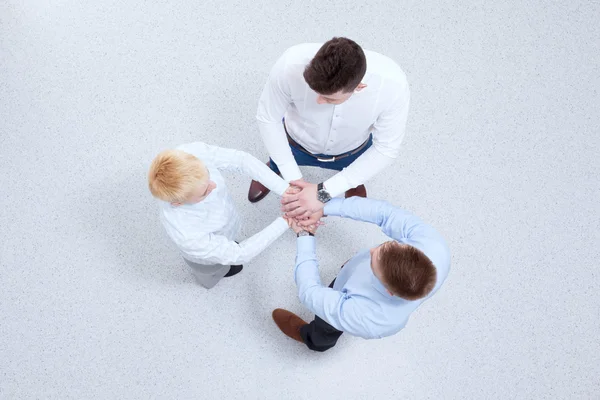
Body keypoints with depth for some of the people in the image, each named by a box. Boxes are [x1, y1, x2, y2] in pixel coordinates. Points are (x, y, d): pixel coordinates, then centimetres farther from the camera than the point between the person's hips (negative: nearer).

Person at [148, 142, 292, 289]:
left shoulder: (194, 152, -39)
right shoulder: (187, 235, -47)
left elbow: (242, 160, -30)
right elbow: (238, 255, -33)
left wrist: (286, 190, -40)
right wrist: (285, 222, -33)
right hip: (209, 255, -3)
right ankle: (208, 278, 67)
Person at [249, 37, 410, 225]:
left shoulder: (393, 85, -41)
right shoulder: (291, 66, -42)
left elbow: (386, 149, -27)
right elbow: (267, 118, -23)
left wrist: (324, 192, -33)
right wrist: (293, 179, -26)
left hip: (352, 150, 0)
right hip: (297, 142, 0)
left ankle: (354, 180, 65)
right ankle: (274, 168, 65)